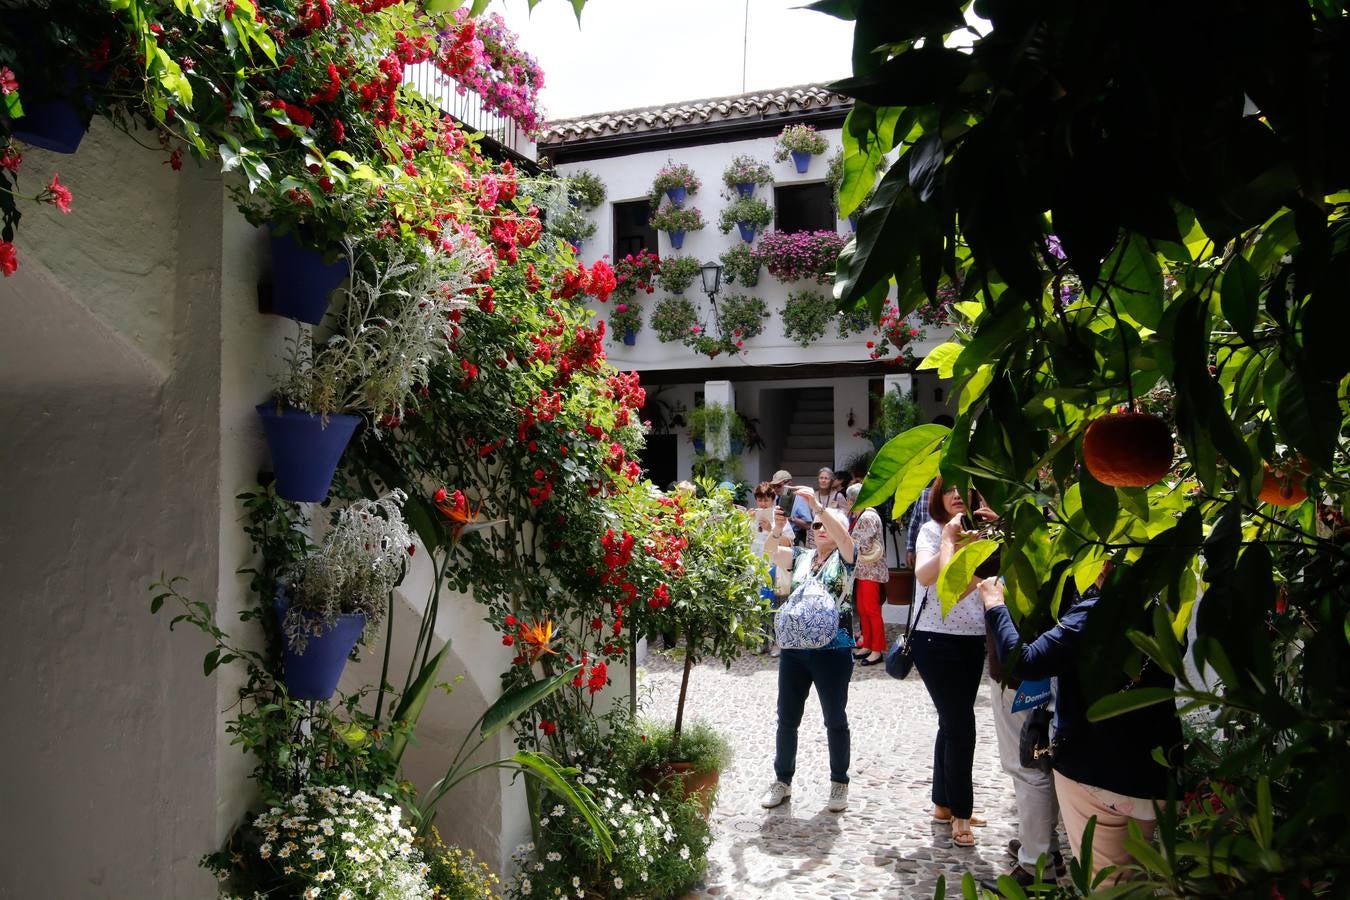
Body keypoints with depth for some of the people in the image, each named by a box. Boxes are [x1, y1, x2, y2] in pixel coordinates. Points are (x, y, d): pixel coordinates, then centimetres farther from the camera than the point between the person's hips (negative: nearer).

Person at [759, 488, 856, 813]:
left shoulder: (845, 558, 0)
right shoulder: (800, 557, 11)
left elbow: (843, 537, -21)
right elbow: (772, 549, -6)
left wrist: (817, 505, -33)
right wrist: (778, 524, -25)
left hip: (833, 650, -4)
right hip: (794, 648, 4)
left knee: (835, 720, 7)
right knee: (787, 719, 10)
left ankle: (839, 783, 22)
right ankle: (782, 780, 24)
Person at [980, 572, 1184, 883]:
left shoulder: (1093, 614, -22)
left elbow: (1024, 662, -27)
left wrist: (994, 605, -12)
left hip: (1095, 774, -6)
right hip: (1156, 776, 6)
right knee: (1135, 883, 23)